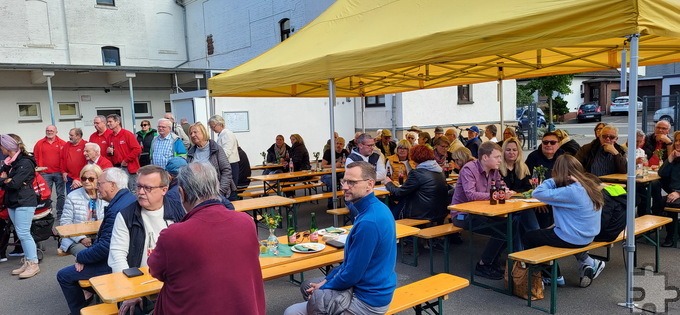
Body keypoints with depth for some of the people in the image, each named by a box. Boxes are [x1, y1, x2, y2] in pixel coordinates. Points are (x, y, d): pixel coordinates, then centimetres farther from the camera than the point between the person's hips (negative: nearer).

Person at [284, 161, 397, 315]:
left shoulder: (368, 222, -29)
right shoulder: (376, 208, 3)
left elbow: (352, 274, -23)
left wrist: (324, 287, -5)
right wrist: (327, 279, 8)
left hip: (368, 299, -10)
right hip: (373, 285, 10)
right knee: (307, 286, 24)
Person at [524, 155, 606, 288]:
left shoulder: (570, 191, -25)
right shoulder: (590, 185, 1)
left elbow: (537, 193, -26)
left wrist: (554, 180, -16)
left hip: (572, 239, -8)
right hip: (588, 236, 9)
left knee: (528, 238, 8)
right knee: (548, 231, 35)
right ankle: (587, 262, 21)